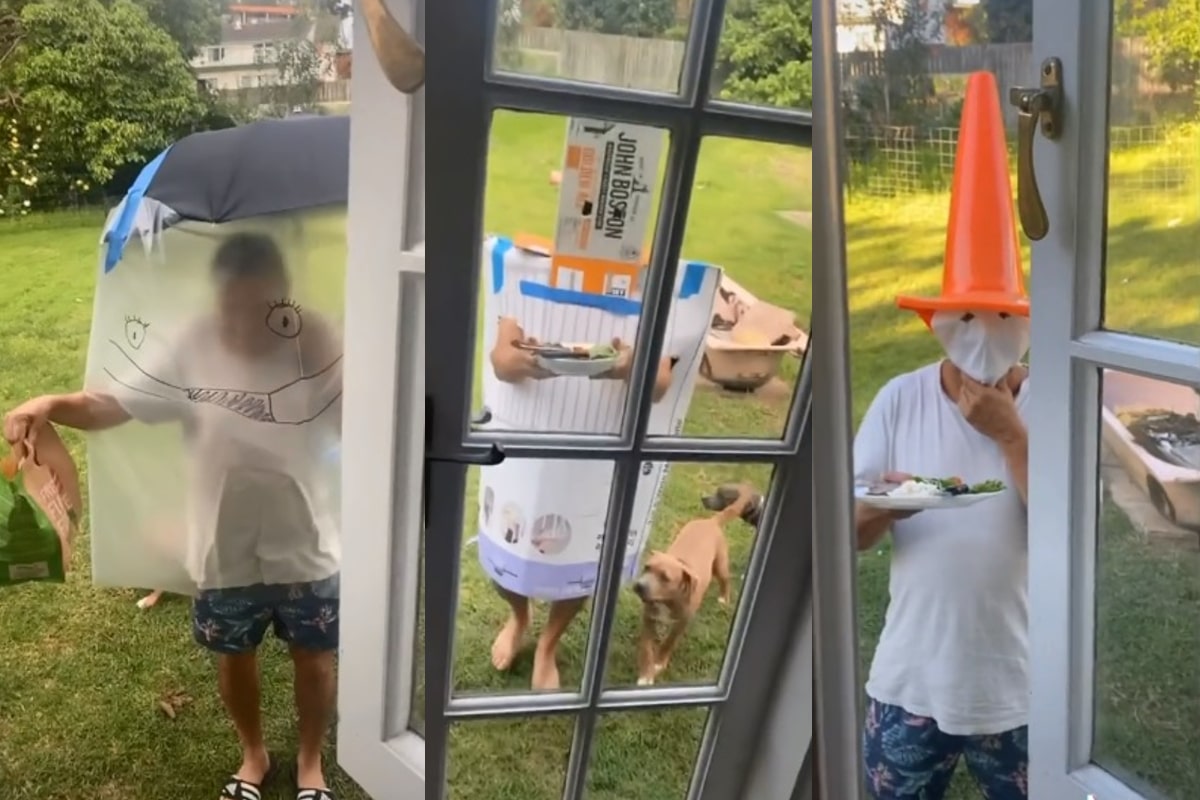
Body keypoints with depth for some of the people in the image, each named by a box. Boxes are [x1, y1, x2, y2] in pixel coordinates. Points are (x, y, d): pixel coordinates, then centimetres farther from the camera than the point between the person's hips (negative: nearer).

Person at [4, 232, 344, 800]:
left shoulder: (316, 351, -15)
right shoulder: (192, 348, -12)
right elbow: (111, 406, -9)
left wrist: (322, 358, -33)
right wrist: (52, 405, -28)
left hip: (305, 551, -1)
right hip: (225, 554, 1)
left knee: (313, 661, 17)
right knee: (235, 658, 22)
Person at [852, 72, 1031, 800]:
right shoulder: (899, 400, -6)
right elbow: (847, 536, -5)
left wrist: (1012, 437, -20)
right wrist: (880, 507, -27)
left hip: (1019, 690, 0)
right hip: (912, 682, 1)